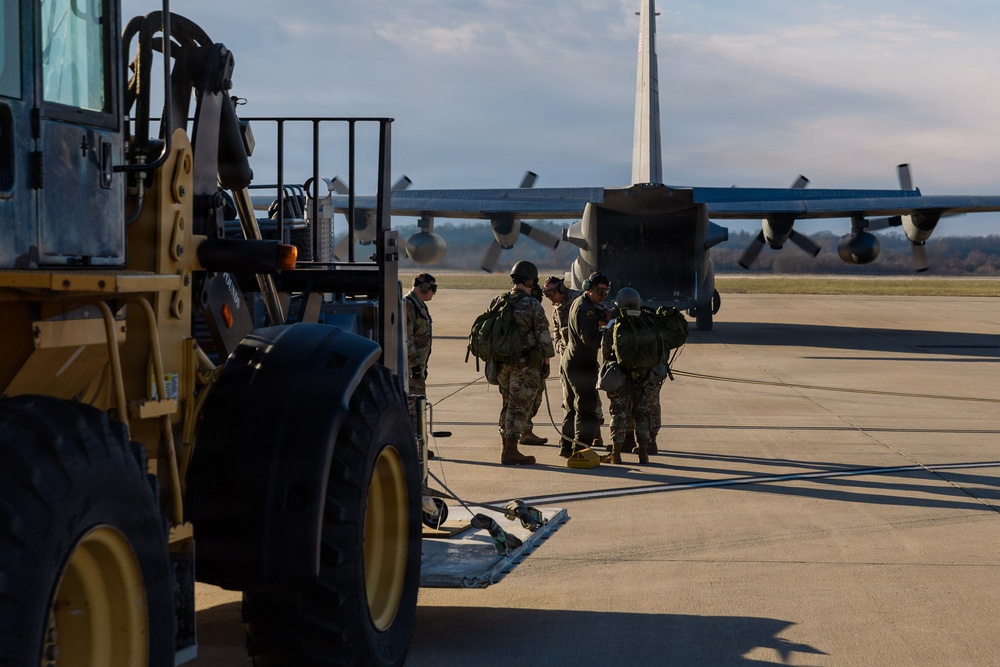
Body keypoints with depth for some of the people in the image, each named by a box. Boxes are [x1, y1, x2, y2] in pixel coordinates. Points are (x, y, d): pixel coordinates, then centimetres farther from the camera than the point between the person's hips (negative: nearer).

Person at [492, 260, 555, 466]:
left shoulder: (498, 302, 5)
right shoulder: (532, 305, -14)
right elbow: (543, 334, -10)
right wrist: (547, 356, 5)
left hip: (502, 362, 6)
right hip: (526, 364, -6)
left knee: (508, 405, 18)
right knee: (519, 407, 0)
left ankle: (505, 447, 22)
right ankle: (510, 451, 1)